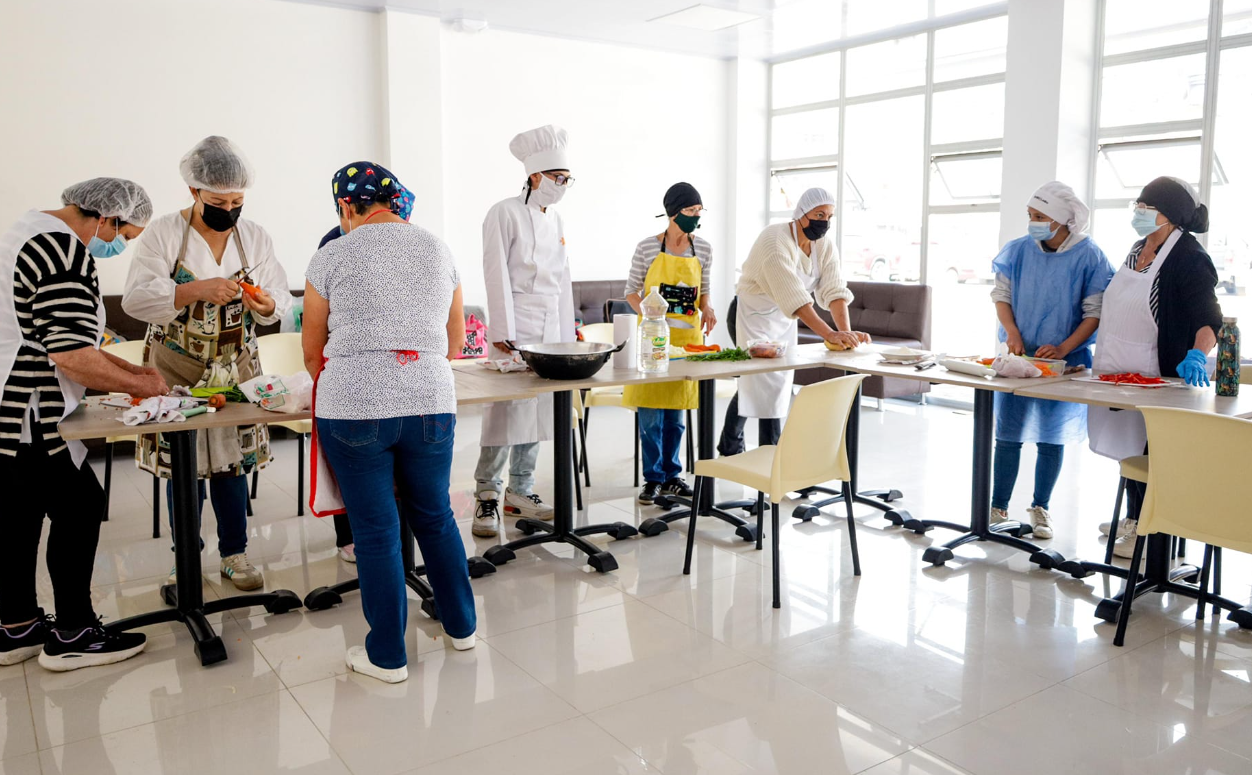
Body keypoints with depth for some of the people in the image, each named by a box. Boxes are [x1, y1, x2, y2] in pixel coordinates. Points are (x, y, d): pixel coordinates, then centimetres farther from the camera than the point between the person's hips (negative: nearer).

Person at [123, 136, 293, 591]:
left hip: (235, 368, 2)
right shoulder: (164, 233, -8)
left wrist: (266, 305, -22)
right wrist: (197, 290, -29)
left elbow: (281, 301, 2)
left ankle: (234, 553, 20)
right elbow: (136, 298, -17)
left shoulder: (254, 237, 1)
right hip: (176, 369, -2)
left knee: (231, 460, 6)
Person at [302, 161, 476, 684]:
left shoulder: (332, 257, 1)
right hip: (431, 402, 3)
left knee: (376, 530, 6)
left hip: (354, 407, -3)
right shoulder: (438, 250, 11)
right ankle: (461, 626, 32)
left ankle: (387, 656, 18)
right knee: (434, 515, 19)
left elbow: (312, 351, 8)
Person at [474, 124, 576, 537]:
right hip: (516, 326, -7)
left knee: (538, 409, 9)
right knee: (506, 409, -9)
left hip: (551, 327, 7)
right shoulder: (505, 213, -6)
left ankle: (520, 491, 19)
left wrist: (568, 334, 14)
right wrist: (502, 331, -16)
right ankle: (488, 495, 1)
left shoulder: (556, 220, 16)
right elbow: (497, 274, -11)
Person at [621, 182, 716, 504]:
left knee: (677, 413, 10)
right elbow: (631, 291, 1)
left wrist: (707, 308, -7)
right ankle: (653, 478, 11)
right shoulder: (647, 248, -6)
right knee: (651, 413, -1)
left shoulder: (703, 249, 4)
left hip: (687, 336, 3)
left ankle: (671, 475, 22)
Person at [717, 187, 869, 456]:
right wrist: (829, 334, -47)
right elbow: (794, 297, -39)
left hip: (783, 321, 8)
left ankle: (729, 448, 33)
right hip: (752, 317, -7)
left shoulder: (825, 246, -7)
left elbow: (834, 290, -16)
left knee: (753, 385, 17)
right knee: (768, 386, -12)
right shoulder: (775, 241, -29)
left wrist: (846, 332, -32)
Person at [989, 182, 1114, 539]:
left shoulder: (1089, 257, -9)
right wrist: (1012, 333, -13)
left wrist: (1063, 349, -20)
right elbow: (1001, 294, 4)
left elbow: (1094, 313, -8)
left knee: (1051, 438, 9)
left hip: (1064, 360, -2)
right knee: (1008, 434, 3)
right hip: (1019, 356, 2)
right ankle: (998, 508, 12)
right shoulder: (1019, 250, -1)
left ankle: (1040, 509, 22)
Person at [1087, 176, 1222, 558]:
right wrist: (1103, 351, 25)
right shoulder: (1139, 250, 11)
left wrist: (1197, 354, -37)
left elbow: (1209, 318, -19)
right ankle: (1134, 519, 30)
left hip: (1158, 378, -8)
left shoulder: (1189, 258, -14)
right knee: (1128, 445, 16)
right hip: (1124, 372, 8)